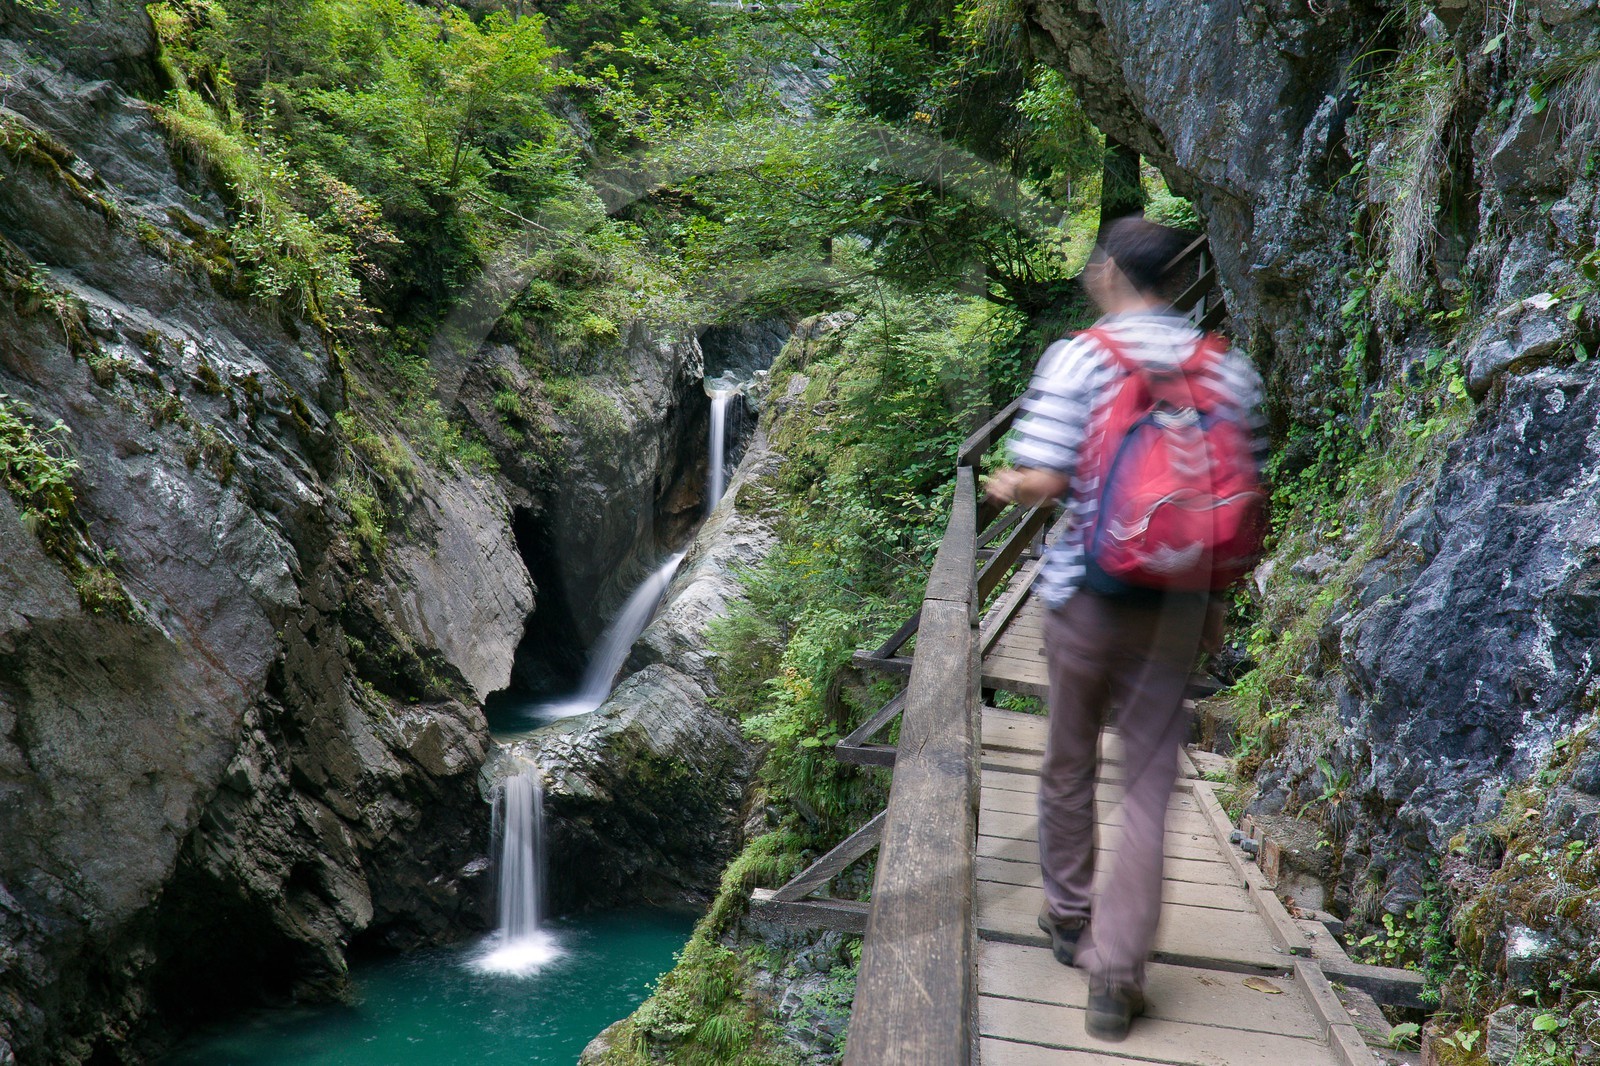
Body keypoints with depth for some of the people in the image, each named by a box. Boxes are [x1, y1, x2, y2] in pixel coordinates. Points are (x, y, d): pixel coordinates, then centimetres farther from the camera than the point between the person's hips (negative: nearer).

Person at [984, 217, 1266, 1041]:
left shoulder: (1076, 358, -9)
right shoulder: (1228, 371, 1)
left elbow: (1042, 483, -17)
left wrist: (1004, 486, 5)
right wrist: (1215, 596, 15)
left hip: (1084, 594, -2)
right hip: (1176, 605, 2)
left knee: (1069, 766, 17)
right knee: (1147, 784, 7)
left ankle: (1069, 920, 35)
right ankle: (1116, 970, 7)